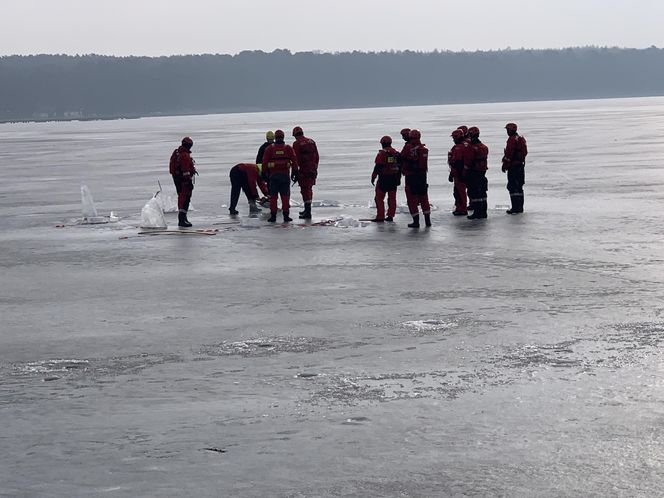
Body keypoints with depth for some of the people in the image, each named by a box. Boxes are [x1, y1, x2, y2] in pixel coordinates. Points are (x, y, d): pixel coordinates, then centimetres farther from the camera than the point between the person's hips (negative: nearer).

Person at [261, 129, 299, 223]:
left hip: (273, 175, 0)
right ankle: (286, 215, 2)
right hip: (285, 174, 0)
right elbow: (294, 160, 0)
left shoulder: (270, 148, 2)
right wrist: (295, 172, 5)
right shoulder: (288, 148, 4)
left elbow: (264, 162, -1)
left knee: (273, 195, 6)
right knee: (285, 195, 5)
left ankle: (273, 215, 3)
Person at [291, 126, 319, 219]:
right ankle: (307, 209, 28)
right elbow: (317, 156, 13)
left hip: (304, 170, -6)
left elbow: (296, 159, -13)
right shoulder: (311, 142, 10)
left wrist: (295, 172, -9)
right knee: (309, 189, 18)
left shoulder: (296, 144, -9)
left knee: (305, 190, -4)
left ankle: (308, 212, -10)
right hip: (313, 169, 6)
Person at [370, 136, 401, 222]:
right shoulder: (396, 154, 6)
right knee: (392, 198, 12)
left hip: (384, 179, -6)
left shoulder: (381, 154, -13)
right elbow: (399, 167, 12)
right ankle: (390, 216, 15)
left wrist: (373, 177, -5)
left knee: (379, 197, 2)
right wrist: (398, 179, 20)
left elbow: (377, 167, -14)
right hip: (394, 179, 6)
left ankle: (380, 217, -1)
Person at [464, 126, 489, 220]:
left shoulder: (472, 148, -17)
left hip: (473, 174, -8)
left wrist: (464, 173, -9)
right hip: (482, 173, 8)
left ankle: (477, 212, -5)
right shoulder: (484, 147, 9)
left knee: (474, 193, -4)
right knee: (482, 193, 13)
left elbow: (468, 162, -16)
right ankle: (483, 212, 18)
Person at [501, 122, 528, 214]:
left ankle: (515, 207, -11)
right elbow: (525, 152, 20)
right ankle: (520, 207, 20)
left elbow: (508, 154, -18)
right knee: (519, 186, 15)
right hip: (521, 165, 9)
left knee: (512, 186, -8)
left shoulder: (512, 139, -15)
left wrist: (504, 165, -12)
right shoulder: (521, 139, 15)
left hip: (513, 166, -9)